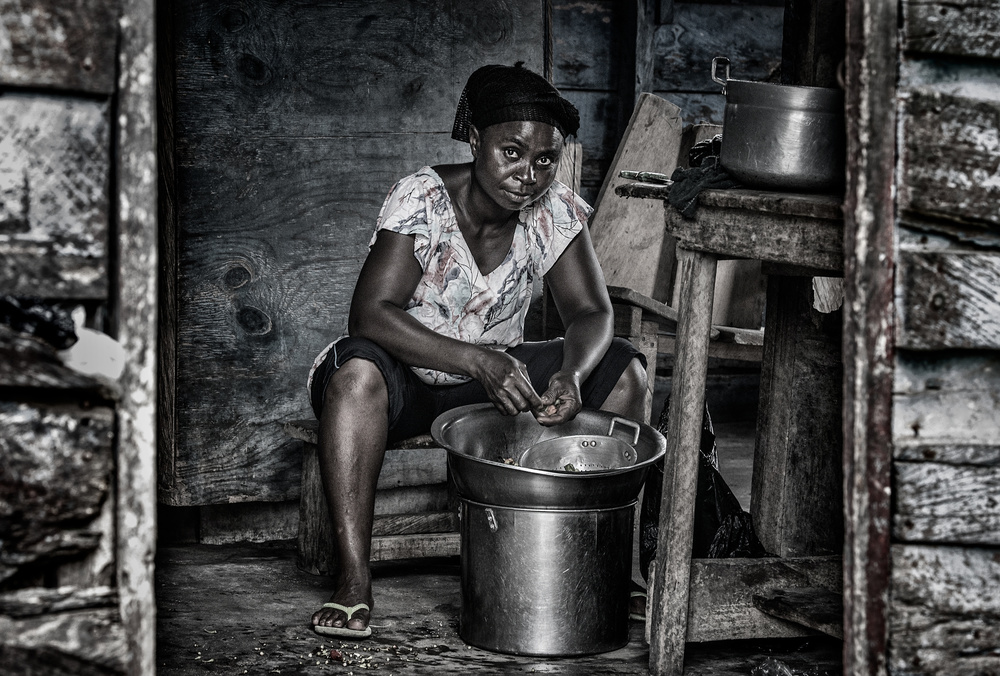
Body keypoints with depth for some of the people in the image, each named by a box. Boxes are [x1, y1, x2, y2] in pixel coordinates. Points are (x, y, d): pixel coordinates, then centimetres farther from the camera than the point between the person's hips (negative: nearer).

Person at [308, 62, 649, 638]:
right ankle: (353, 583, -37)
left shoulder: (557, 212, -8)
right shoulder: (421, 201, -20)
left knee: (623, 370, -14)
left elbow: (591, 313, -8)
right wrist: (478, 361, -41)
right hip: (408, 380, -4)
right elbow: (370, 313, -29)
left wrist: (572, 375, -33)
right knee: (357, 370, -39)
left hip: (498, 374, 4)